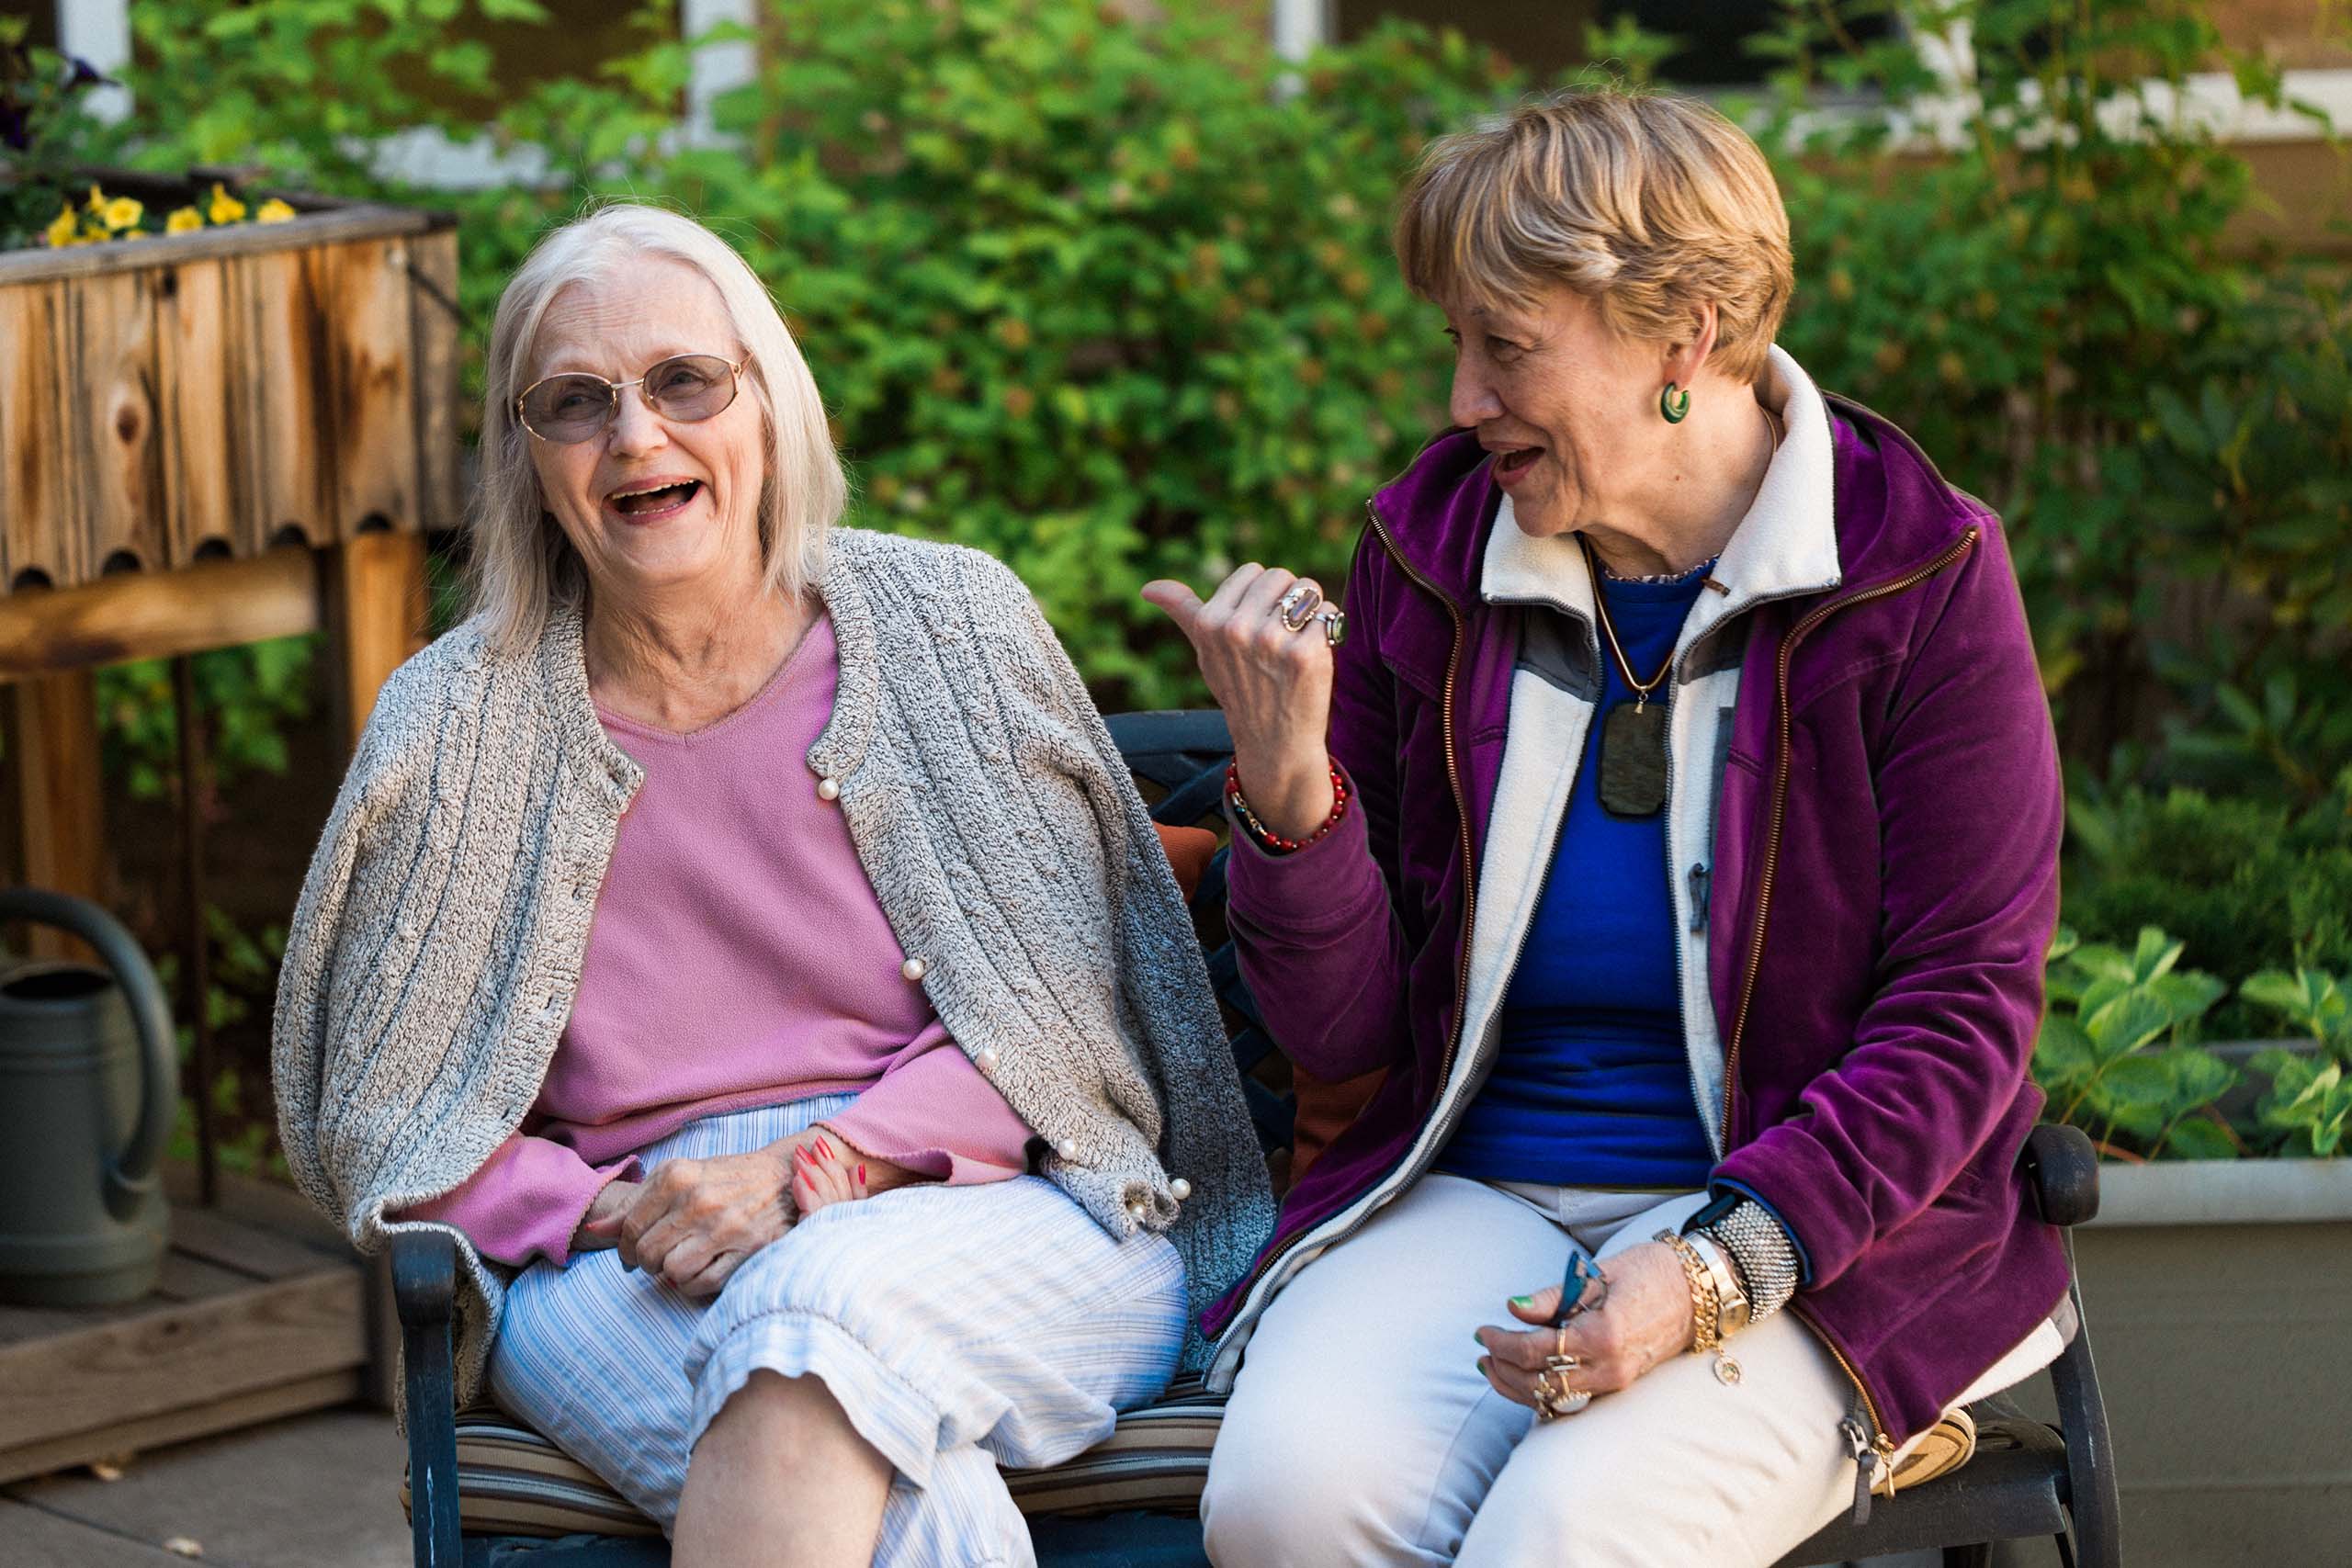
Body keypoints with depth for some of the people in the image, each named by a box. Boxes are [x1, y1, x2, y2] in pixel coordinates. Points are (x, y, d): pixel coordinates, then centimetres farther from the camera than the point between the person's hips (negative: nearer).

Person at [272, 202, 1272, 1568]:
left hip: (1002, 1218, 1)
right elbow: (380, 1125, 8)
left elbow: (1069, 1014, 1)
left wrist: (817, 1173, -14)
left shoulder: (953, 625, 6)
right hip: (620, 1282, -1)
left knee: (834, 1292, -37)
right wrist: (608, 1217, -10)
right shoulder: (456, 729, 7)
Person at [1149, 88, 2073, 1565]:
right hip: (1473, 1198, 3)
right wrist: (1283, 778, -13)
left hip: (1809, 1230, -3)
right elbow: (1341, 1031, 6)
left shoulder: (1918, 577, -4)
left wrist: (1717, 1265, -21)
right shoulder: (1431, 552, 5)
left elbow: (1963, 1016, -7)